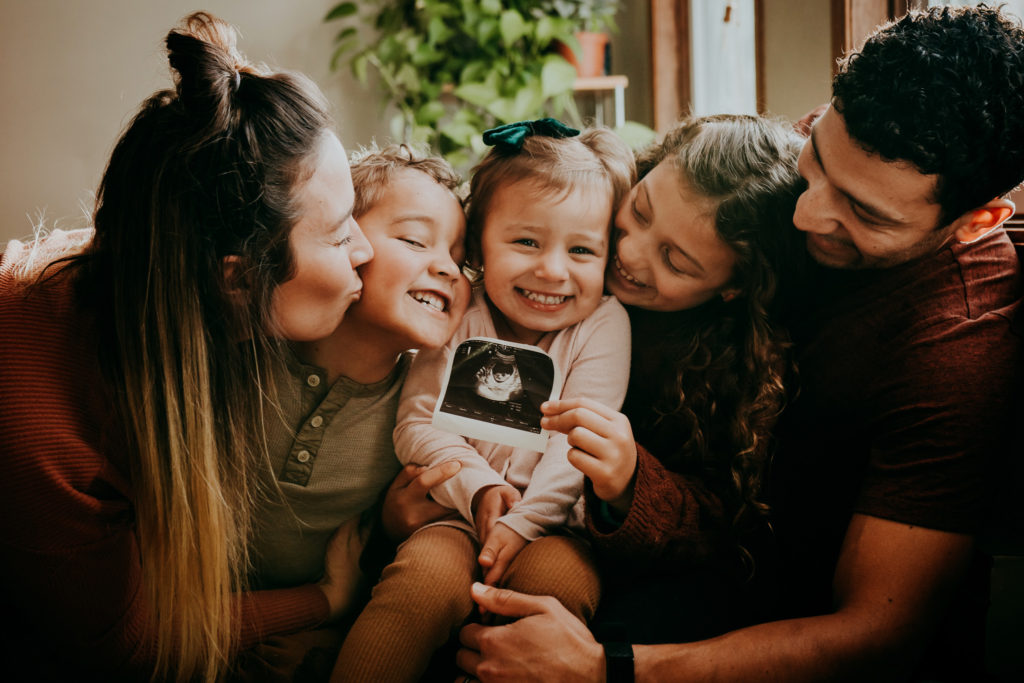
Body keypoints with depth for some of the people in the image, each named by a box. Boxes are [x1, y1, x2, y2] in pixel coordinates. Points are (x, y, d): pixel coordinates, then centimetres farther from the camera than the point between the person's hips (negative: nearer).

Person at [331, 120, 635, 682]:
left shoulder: (603, 325, -2)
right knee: (426, 577, -29)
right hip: (461, 509, 1)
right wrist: (478, 487, -16)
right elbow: (418, 420, 0)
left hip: (555, 518, 0)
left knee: (560, 575, -33)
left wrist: (524, 520, -20)